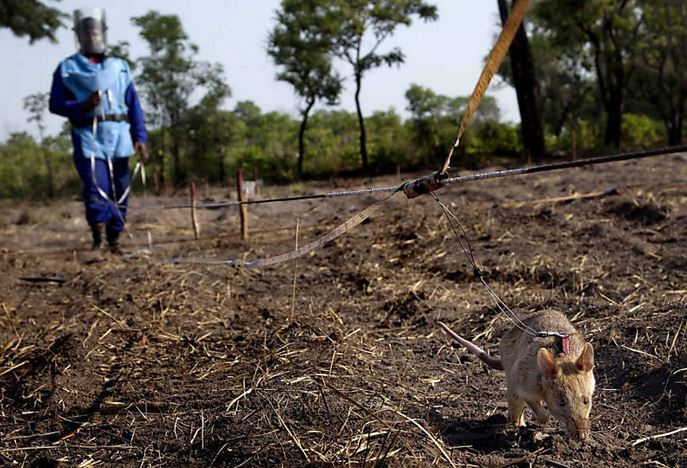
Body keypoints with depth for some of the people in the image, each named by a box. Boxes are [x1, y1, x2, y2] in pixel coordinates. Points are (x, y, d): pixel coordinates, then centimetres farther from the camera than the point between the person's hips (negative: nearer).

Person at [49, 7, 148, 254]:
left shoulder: (120, 67, 14)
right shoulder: (67, 68, 8)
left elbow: (134, 104, 11)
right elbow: (55, 104, 4)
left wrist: (140, 136, 1)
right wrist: (83, 106, -14)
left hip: (119, 137, 3)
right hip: (88, 137, -3)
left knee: (120, 191, 5)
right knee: (97, 188, -18)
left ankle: (114, 240, 19)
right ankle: (98, 237, -10)